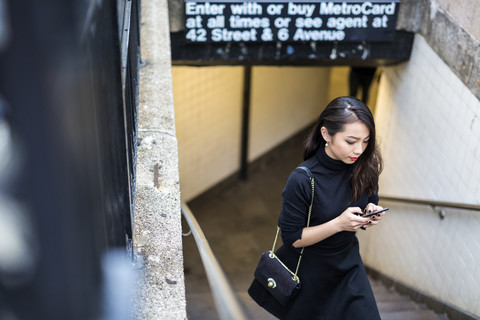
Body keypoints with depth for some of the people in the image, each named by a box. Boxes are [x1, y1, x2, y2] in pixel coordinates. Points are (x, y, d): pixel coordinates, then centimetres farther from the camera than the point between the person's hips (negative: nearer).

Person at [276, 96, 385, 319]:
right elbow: (291, 238, -21)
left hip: (348, 264, 4)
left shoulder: (365, 167, -14)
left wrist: (372, 212, -20)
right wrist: (339, 224, -32)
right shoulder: (302, 180, -28)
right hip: (308, 272, -4)